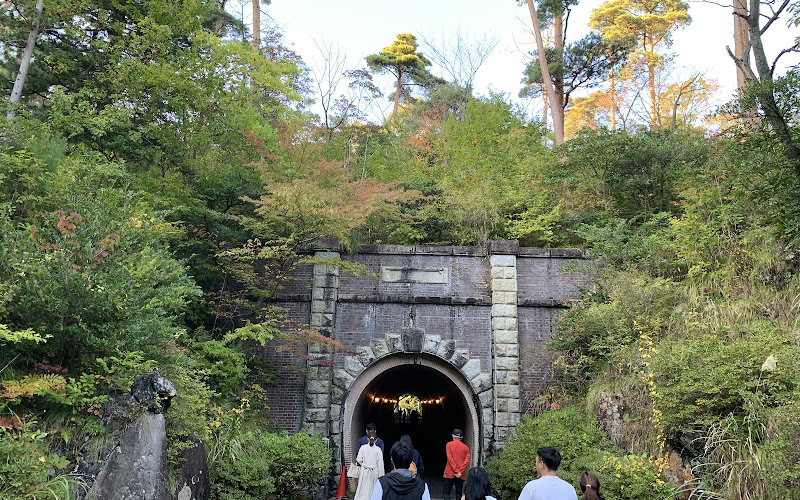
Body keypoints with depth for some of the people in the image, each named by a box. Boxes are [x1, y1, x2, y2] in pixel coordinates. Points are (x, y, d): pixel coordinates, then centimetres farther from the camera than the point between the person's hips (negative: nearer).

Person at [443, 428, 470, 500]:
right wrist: (460, 472, -8)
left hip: (449, 474, -3)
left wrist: (456, 471, -10)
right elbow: (467, 461, -3)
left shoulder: (449, 444, -1)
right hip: (460, 475, 3)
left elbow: (450, 458, -10)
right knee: (459, 493, 11)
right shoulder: (465, 447, 8)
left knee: (446, 492, 0)